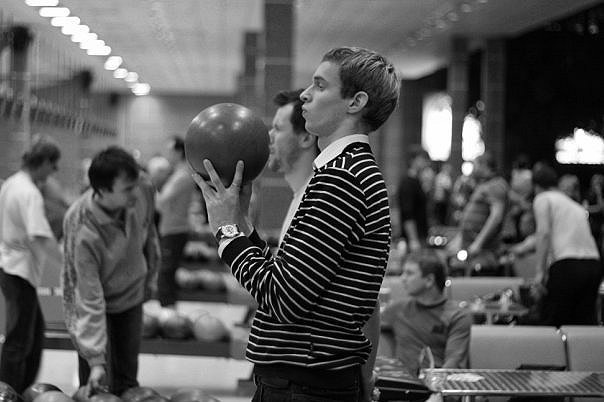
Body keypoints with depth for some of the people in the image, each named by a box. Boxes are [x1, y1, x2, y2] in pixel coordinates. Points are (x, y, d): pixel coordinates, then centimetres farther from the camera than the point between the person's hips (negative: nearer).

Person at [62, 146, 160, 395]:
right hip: (96, 307, -5)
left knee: (127, 381, 15)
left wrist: (150, 277, 13)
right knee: (97, 387, -2)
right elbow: (89, 300, -32)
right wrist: (96, 360, -32)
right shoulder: (82, 231, -37)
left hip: (132, 297, 5)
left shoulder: (144, 191, -23)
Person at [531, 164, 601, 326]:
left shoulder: (543, 199, 7)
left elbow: (544, 233, -7)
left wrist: (540, 272, -9)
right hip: (594, 264, 7)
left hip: (567, 265, -7)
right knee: (586, 322, 6)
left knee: (553, 321, 1)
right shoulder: (576, 205, 28)